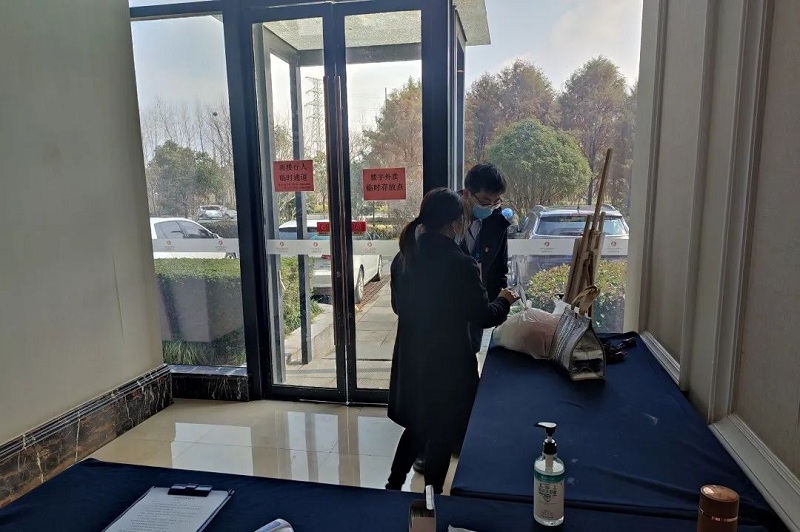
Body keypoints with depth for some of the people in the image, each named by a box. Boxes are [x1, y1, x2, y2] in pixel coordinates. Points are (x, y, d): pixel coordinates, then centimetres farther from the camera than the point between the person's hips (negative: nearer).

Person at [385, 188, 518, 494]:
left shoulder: (403, 258, -2)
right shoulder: (461, 264, -21)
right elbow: (483, 316, -12)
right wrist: (504, 301, 7)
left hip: (411, 359, 6)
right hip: (448, 363, -6)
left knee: (416, 426, 24)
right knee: (442, 434, 14)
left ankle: (393, 487, 34)